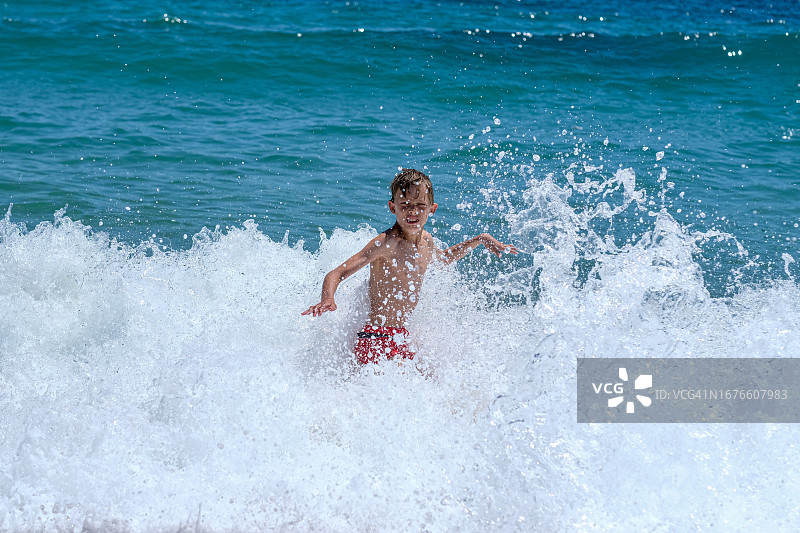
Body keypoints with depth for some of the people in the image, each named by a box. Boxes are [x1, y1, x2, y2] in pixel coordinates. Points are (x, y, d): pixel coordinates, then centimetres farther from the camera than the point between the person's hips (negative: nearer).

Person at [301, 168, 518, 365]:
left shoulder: (425, 240, 6)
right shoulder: (384, 244, -19)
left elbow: (442, 258, 33)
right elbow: (337, 274, -24)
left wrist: (480, 240, 27)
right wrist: (327, 299, -45)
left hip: (399, 336, 9)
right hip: (377, 338, -9)